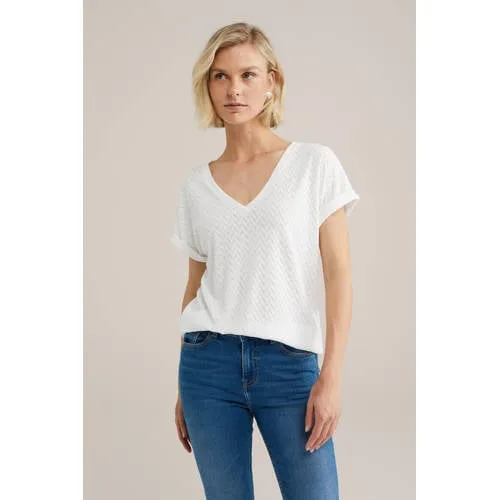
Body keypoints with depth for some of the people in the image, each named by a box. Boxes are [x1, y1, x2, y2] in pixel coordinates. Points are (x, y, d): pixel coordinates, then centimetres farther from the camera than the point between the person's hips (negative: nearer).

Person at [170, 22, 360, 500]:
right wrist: (183, 388, 14)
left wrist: (331, 376, -11)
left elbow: (338, 274, -3)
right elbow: (195, 285, 13)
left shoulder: (315, 164, 0)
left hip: (290, 363, -2)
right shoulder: (197, 184, 8)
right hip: (209, 361, 2)